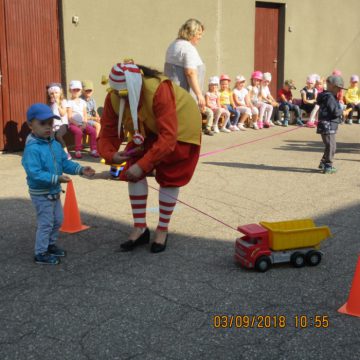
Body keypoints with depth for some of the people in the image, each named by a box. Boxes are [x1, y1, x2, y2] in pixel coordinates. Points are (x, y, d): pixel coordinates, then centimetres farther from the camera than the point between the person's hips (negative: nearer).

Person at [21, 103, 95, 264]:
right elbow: (35, 173, -31)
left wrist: (80, 169, -7)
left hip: (54, 191, 9)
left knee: (57, 220, 20)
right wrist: (56, 178, -36)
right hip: (41, 194, -8)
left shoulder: (55, 145, 2)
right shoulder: (32, 149, -25)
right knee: (46, 223, -1)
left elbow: (65, 163, 7)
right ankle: (40, 254, 14)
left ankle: (50, 245, 39)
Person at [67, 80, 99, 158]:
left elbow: (85, 115, 11)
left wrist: (84, 123, -8)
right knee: (78, 132, -34)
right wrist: (78, 125, -17)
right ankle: (78, 151, -23)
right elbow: (69, 117, -8)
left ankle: (93, 150, -11)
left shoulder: (82, 102, 14)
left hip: (82, 123, 5)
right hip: (73, 124, -5)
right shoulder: (70, 102, -1)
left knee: (93, 130, -19)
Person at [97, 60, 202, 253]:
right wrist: (110, 154, -41)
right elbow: (107, 133, -18)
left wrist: (143, 165, -49)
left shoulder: (159, 90, -41)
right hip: (147, 130, 5)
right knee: (134, 173, -7)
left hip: (179, 127, -5)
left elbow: (168, 137, -44)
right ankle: (140, 228, 5)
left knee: (169, 177, -6)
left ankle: (162, 230, 11)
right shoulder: (113, 98, -24)